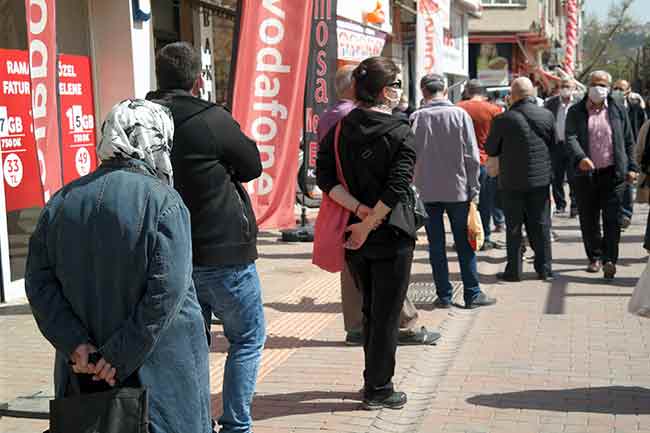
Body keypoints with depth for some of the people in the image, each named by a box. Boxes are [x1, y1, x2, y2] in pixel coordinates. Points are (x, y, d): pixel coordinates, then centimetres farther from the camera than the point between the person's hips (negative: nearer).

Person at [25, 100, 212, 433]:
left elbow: (39, 282, 2)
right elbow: (167, 290, -19)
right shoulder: (163, 202, -12)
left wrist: (73, 343, -4)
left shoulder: (62, 202, 5)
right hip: (158, 365, -5)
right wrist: (121, 357, -14)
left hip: (83, 369, 5)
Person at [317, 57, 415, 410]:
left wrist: (358, 210, -12)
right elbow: (397, 188, -23)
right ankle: (378, 390, 12)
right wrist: (369, 223, -16)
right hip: (391, 236, -5)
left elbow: (324, 176, -7)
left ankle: (374, 380, 30)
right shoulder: (399, 133, -13)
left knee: (370, 309, 20)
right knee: (386, 314, 6)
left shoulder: (339, 130, 2)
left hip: (355, 234, 5)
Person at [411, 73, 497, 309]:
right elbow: (471, 157, -5)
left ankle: (444, 295, 9)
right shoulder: (460, 115, -5)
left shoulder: (416, 118, -4)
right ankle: (472, 294, 10)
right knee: (464, 245, 8)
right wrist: (474, 189, 1)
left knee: (436, 246, 7)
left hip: (427, 191, 1)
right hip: (457, 189, 0)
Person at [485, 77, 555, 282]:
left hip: (512, 181, -2)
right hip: (540, 179, 3)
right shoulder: (547, 116, -4)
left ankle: (514, 270, 10)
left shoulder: (503, 120, -14)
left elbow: (490, 149, -3)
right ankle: (544, 269, 16)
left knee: (514, 227, 7)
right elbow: (555, 146, 6)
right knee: (541, 225, 11)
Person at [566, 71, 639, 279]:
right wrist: (580, 158, -26)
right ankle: (595, 257, 21)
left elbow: (629, 141, 13)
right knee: (588, 220, 7)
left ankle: (609, 260, -6)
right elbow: (571, 137, -8)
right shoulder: (576, 112, 5)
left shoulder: (618, 111, 10)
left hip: (613, 173, 0)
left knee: (612, 219, -6)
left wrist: (631, 167, 7)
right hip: (586, 174, 1)